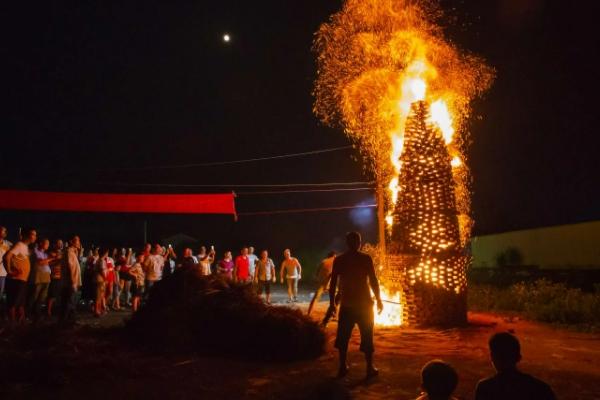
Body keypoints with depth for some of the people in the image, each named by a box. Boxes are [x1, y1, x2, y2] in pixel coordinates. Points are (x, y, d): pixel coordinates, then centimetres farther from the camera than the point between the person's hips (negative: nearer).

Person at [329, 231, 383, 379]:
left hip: (346, 303, 2)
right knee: (367, 336, 7)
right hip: (364, 302, -2)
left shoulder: (339, 260, -1)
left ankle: (342, 367, 14)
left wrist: (332, 302, 7)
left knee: (343, 336, 12)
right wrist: (379, 300, 3)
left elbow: (333, 283, -1)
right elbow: (373, 281, -7)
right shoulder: (366, 258, -7)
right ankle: (370, 368, 9)